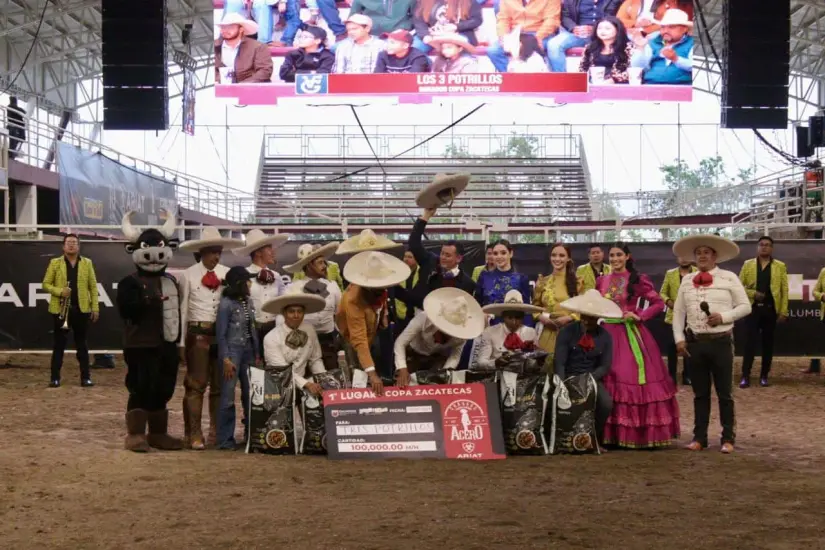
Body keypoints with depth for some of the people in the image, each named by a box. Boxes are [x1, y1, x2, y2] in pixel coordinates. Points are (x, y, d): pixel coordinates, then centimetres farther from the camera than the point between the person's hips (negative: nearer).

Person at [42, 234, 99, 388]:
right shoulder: (55, 263, 4)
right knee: (59, 344, 2)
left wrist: (95, 307, -1)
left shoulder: (87, 263, 7)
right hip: (60, 309, -1)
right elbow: (46, 284, 3)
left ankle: (85, 377, 8)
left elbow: (93, 286, 6)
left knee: (82, 343, 5)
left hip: (81, 309, 1)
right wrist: (59, 291, -15)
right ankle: (55, 378, 6)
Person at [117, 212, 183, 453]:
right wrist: (148, 302, -33)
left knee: (163, 390, 11)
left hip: (167, 345, 7)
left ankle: (158, 434, 20)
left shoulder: (171, 281, 15)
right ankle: (135, 435, -1)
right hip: (140, 345, -7)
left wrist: (177, 340, 14)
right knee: (141, 389, -8)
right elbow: (126, 309, -21)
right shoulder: (130, 282, -6)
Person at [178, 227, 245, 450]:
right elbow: (183, 309, 1)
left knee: (220, 384, 9)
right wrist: (181, 342, -1)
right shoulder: (189, 275, 0)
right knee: (196, 384, -2)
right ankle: (193, 434, 4)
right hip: (198, 334, -3)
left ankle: (217, 433, 19)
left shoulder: (227, 274, 7)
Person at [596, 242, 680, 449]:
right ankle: (610, 435, 6)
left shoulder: (638, 280, -2)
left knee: (633, 381, -6)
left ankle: (640, 434, -1)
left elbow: (659, 303, -3)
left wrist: (639, 315, -13)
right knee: (608, 382, 2)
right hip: (608, 333, 4)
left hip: (631, 335, -4)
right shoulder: (602, 281, 10)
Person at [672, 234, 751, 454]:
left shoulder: (729, 278, -1)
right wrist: (679, 338, 1)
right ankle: (699, 437, 16)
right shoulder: (687, 280, 9)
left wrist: (723, 317, -15)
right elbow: (678, 312, 10)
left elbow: (745, 306, -1)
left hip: (721, 342, -3)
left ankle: (728, 438, 10)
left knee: (724, 393, 2)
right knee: (700, 393, 10)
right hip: (694, 342, 3)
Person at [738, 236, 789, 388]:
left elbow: (784, 290, 4)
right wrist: (753, 293, -11)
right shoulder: (747, 264, 7)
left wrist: (783, 311, -3)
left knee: (768, 343, 5)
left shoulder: (780, 266, 6)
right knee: (750, 342, -5)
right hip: (753, 308, -1)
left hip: (771, 309, 1)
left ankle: (764, 376, 12)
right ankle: (745, 376, -4)